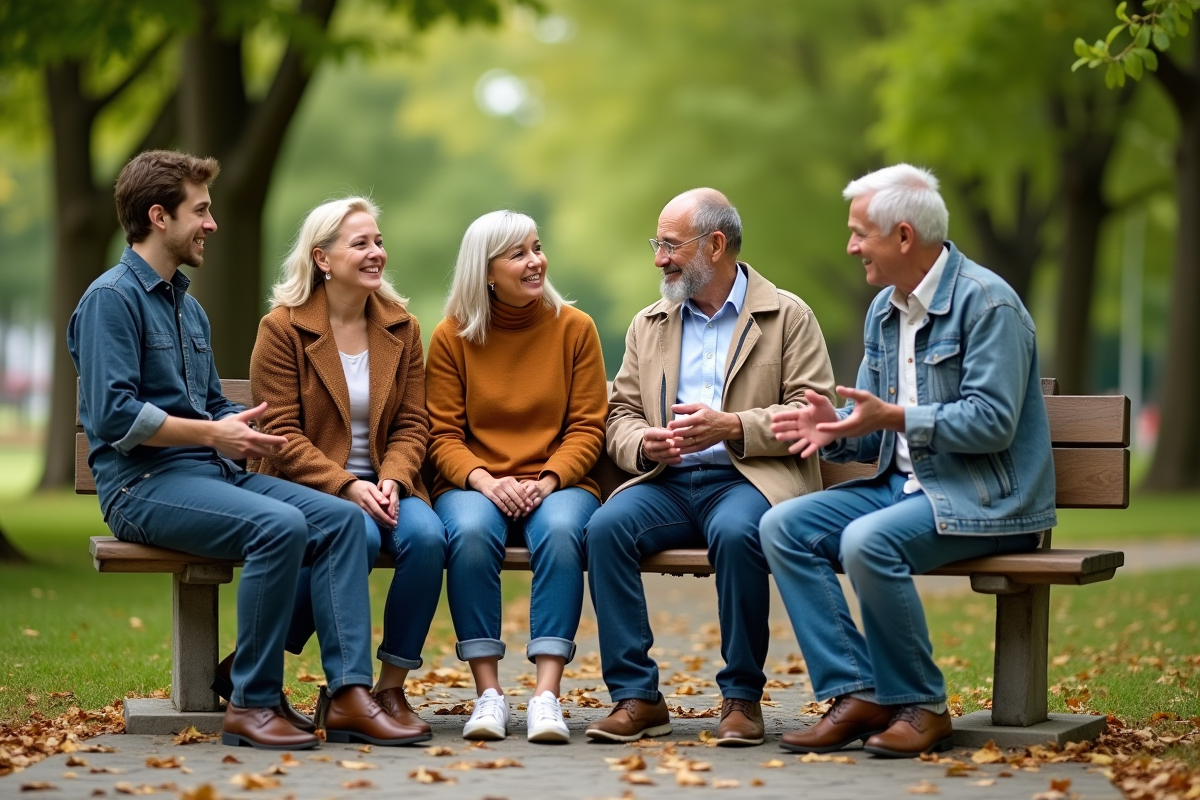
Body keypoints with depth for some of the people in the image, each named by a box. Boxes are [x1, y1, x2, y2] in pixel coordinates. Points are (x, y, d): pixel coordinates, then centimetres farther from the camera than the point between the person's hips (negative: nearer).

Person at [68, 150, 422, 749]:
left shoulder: (188, 307, 22)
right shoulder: (112, 297, -7)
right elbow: (114, 416, -17)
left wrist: (248, 431, 4)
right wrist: (212, 433, -15)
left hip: (213, 472, 9)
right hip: (144, 484, -9)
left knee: (339, 517, -13)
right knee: (279, 525, -31)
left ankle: (350, 694, -21)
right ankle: (251, 706, -22)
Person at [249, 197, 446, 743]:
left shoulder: (401, 329, 11)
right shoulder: (282, 328, -3)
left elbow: (412, 424, 8)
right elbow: (281, 433, -8)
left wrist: (392, 481, -13)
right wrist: (346, 486, -19)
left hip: (382, 485, 4)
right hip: (309, 489, -4)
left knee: (427, 534, -29)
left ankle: (391, 688, -16)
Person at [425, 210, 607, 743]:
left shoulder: (574, 328, 4)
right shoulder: (452, 336, 3)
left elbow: (587, 427, 2)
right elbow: (443, 435, 1)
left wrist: (546, 481, -15)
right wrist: (484, 480, -18)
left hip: (558, 483, 0)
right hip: (474, 483, 0)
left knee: (560, 531, -35)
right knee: (471, 533, -35)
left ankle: (546, 694, -36)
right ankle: (488, 694, -28)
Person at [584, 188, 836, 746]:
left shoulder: (787, 316, 6)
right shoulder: (648, 325, 21)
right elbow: (621, 413, 16)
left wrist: (733, 427, -17)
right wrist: (643, 443, -9)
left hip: (749, 477, -4)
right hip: (667, 482, 4)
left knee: (735, 532, -37)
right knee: (606, 527, -27)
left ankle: (742, 697, -22)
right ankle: (636, 696, -22)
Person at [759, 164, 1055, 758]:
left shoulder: (986, 301, -13)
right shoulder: (884, 310, 14)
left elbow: (992, 421, -21)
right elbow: (874, 426, 17)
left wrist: (895, 417, -25)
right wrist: (836, 429, -5)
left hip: (984, 497, -9)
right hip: (904, 484, 9)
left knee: (868, 541, -33)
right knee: (783, 526, -9)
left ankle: (922, 708, -15)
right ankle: (856, 695, -11)